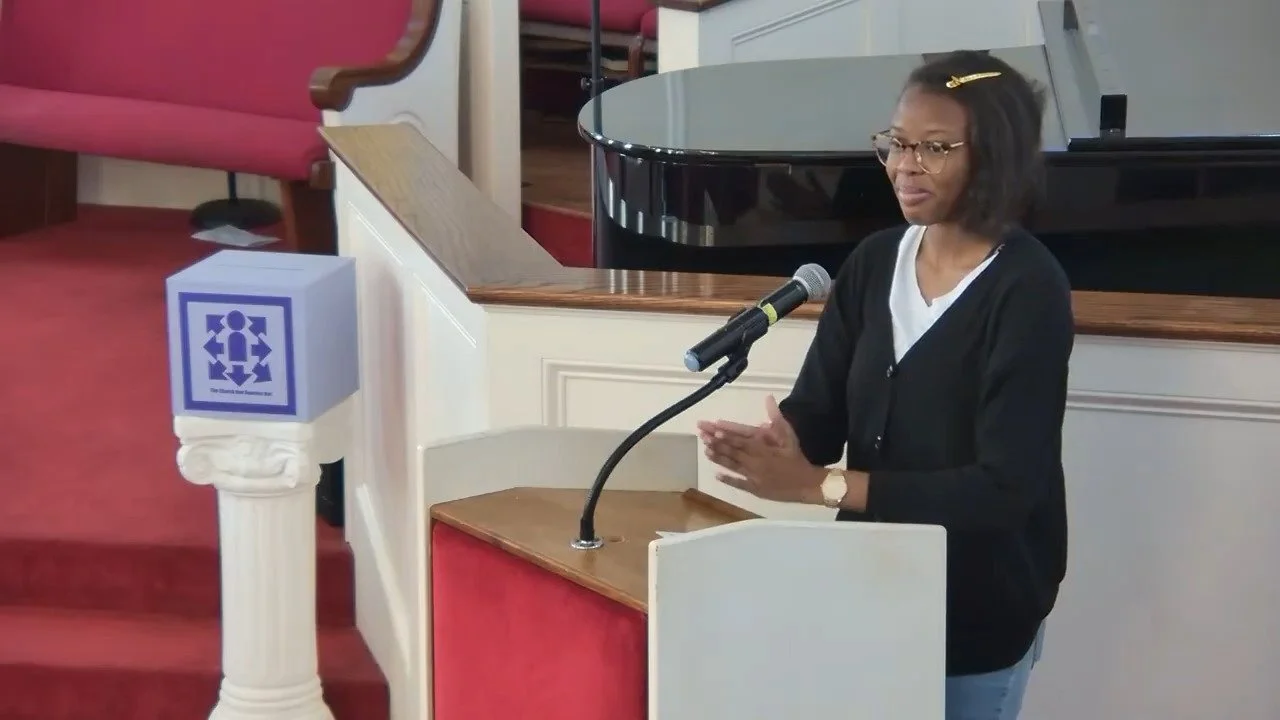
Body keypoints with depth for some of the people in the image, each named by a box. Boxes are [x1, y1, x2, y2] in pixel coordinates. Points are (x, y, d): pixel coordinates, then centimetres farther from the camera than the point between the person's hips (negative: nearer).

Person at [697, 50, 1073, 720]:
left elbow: (1005, 486, -24)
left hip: (978, 610, -5)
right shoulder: (874, 262, 1)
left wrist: (821, 485, -28)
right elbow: (818, 407, -1)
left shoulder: (1029, 289, -18)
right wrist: (777, 446, -26)